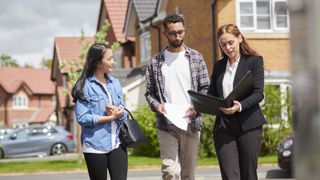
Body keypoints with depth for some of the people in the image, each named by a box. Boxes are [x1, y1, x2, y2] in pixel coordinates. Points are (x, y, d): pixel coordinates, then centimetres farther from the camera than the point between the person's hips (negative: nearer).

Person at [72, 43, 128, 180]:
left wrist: (117, 112, -13)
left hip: (117, 143, 4)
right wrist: (110, 117, -14)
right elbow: (82, 117, -13)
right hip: (95, 147, -4)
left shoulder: (115, 83, 10)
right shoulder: (84, 86, -6)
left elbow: (124, 112, 11)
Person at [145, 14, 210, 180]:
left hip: (190, 123, 1)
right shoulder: (155, 62, 7)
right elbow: (149, 92, 10)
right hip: (166, 125, -1)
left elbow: (206, 88, 6)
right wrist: (156, 105, -11)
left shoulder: (196, 58, 7)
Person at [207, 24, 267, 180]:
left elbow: (258, 93, -7)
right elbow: (211, 94, 18)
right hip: (223, 126, 3)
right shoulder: (219, 66, 17)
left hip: (248, 125, -3)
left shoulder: (254, 61, 3)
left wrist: (240, 106, -24)